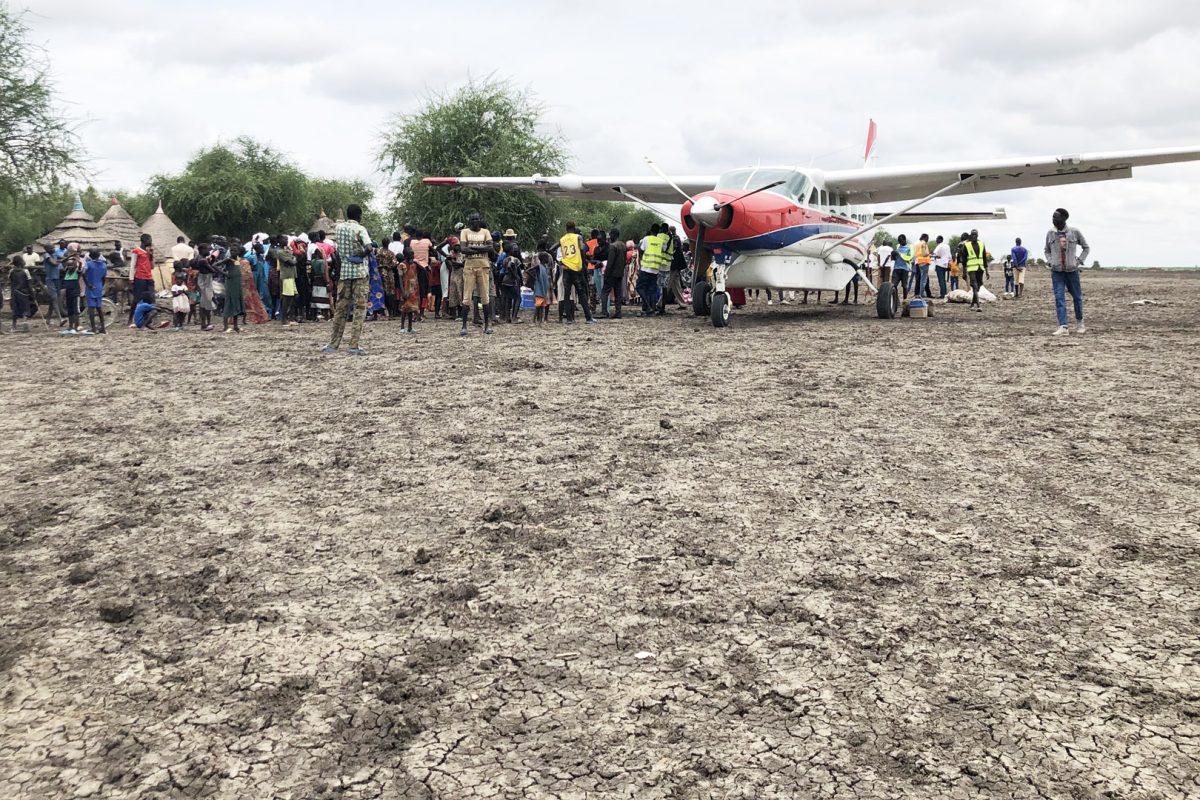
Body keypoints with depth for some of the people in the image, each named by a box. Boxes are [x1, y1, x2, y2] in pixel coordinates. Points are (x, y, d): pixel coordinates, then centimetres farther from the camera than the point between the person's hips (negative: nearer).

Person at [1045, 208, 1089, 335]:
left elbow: (1086, 248, 10)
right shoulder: (1050, 233, 4)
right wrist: (1050, 262, 2)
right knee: (1059, 298, -8)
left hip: (1072, 270, -1)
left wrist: (1079, 261, -2)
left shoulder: (1074, 232, -2)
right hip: (1056, 272, 1)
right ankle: (1063, 327, -11)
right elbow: (1047, 251, 19)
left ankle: (1080, 323, 28)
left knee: (1077, 297, 9)